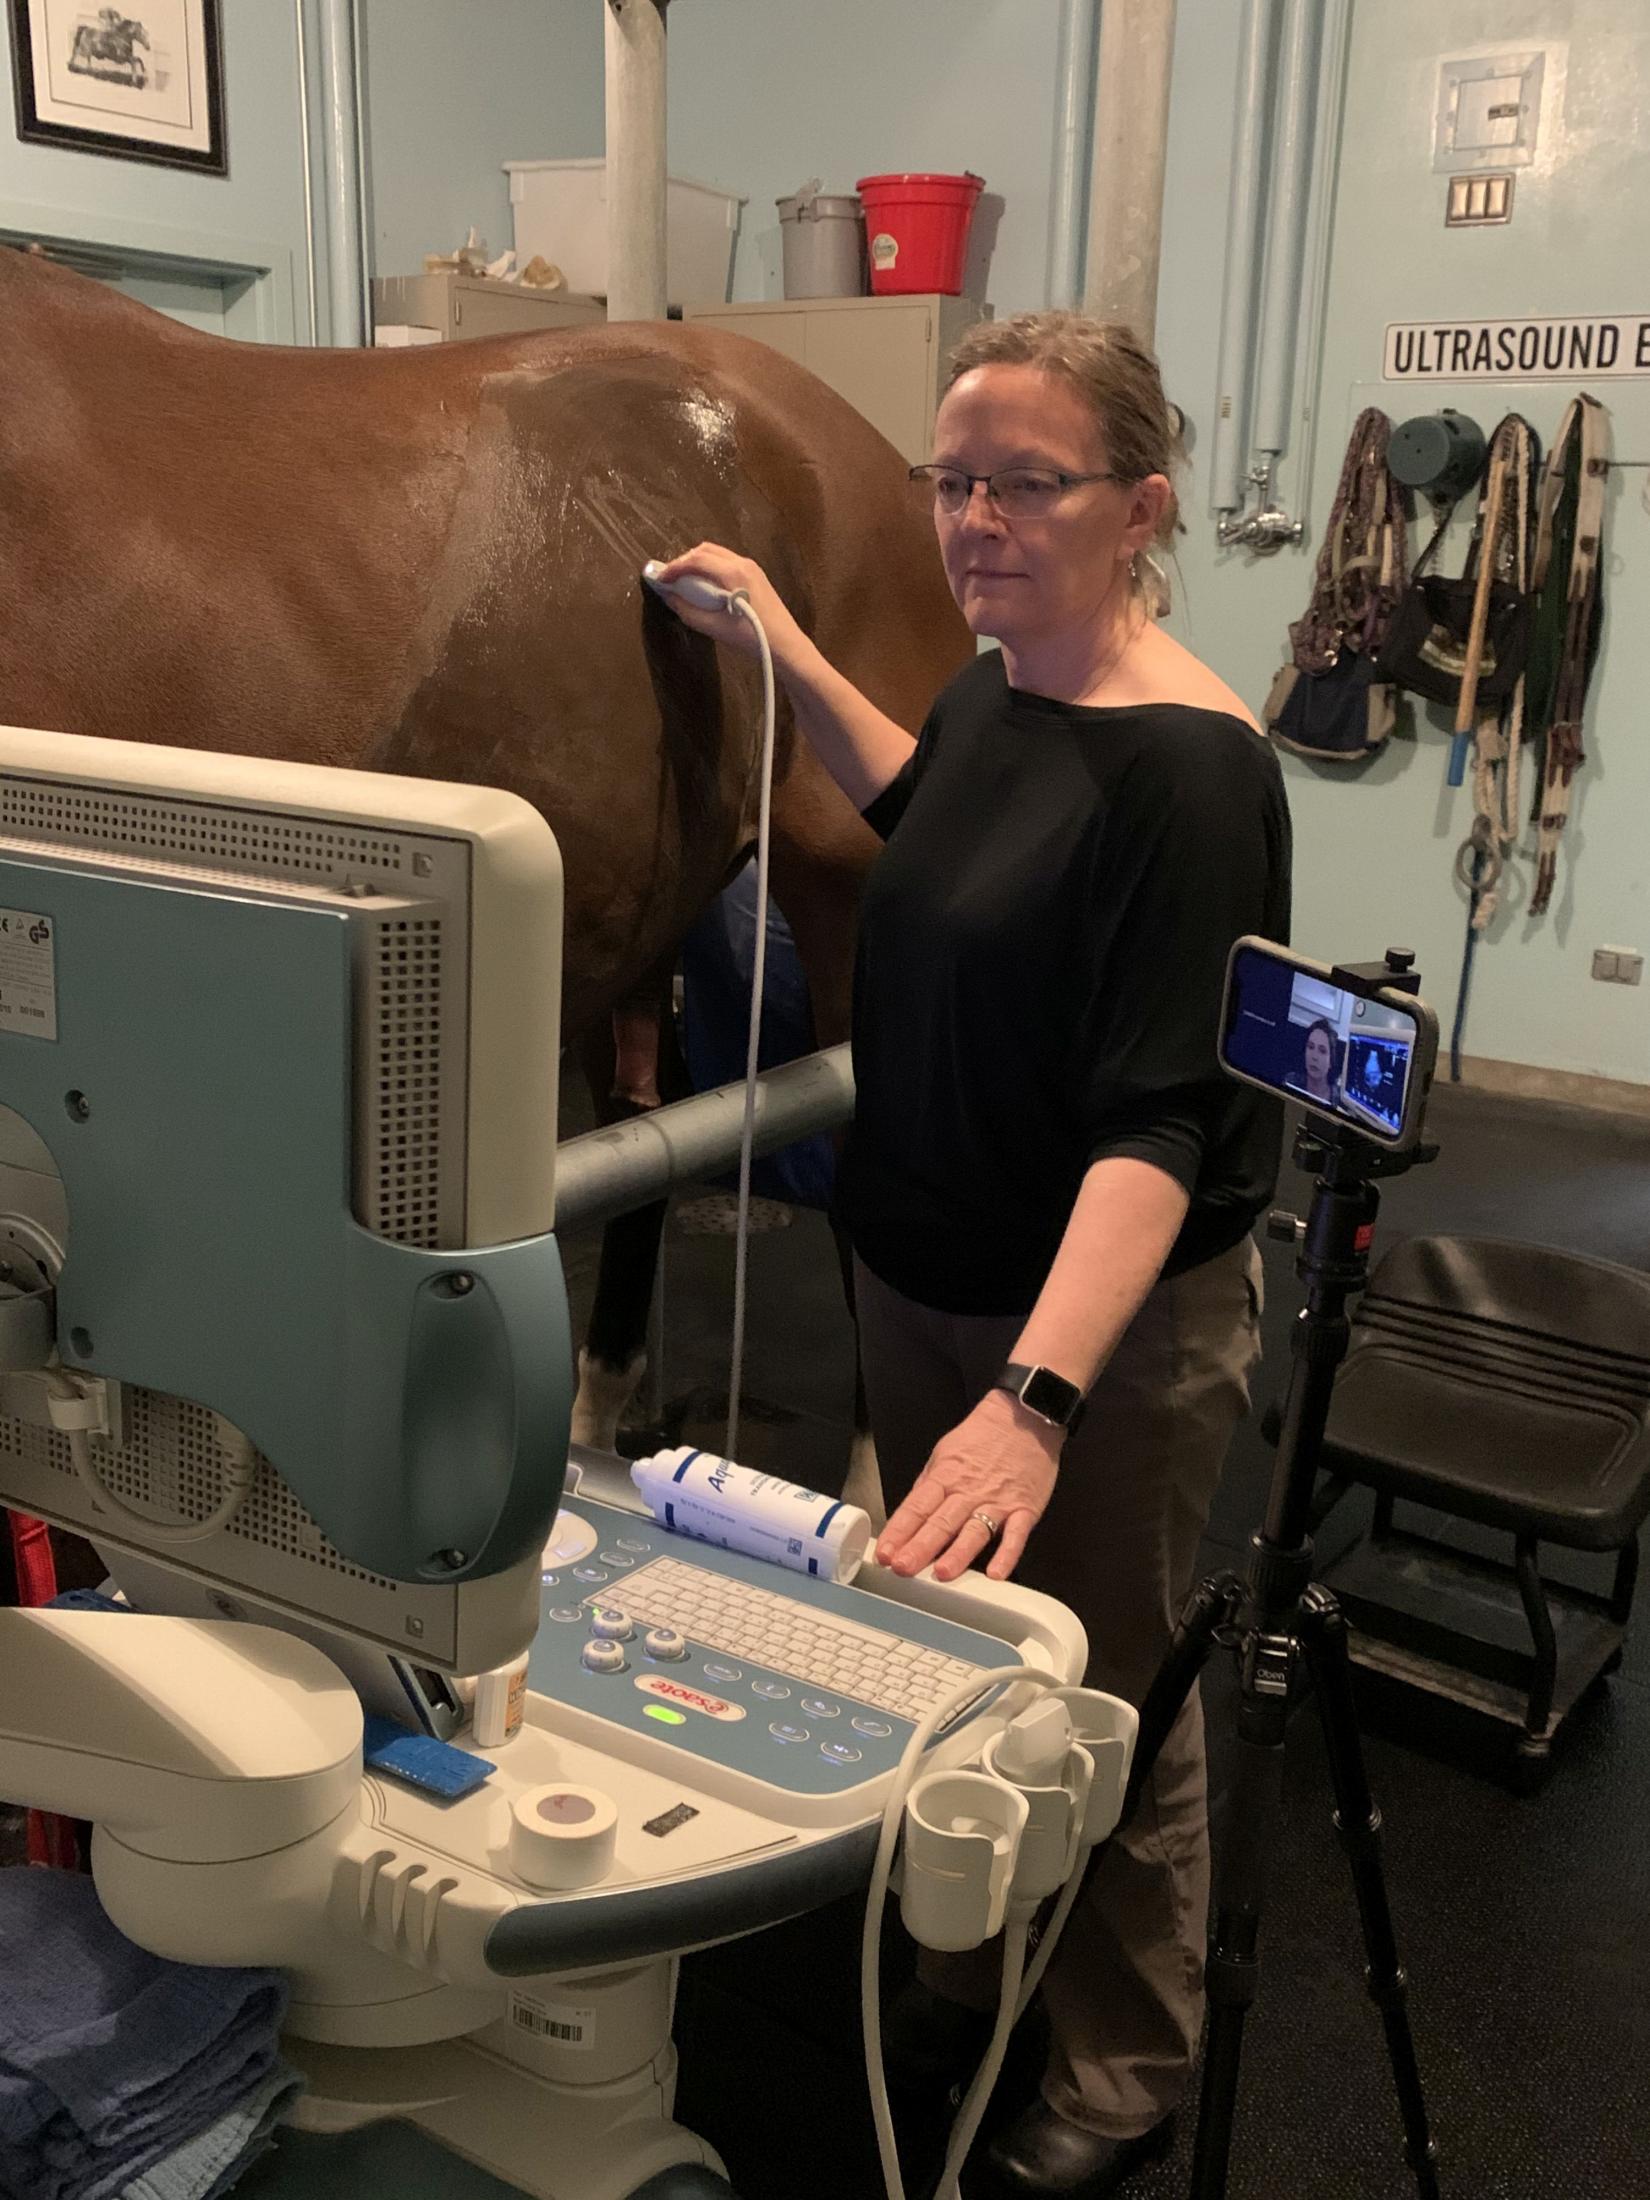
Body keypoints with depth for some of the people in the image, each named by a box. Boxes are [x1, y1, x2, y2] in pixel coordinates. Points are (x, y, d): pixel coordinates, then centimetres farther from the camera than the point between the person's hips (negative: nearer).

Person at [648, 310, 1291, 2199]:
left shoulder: (1187, 763, -25)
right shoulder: (999, 685, 0)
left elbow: (1155, 1121, -31)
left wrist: (1037, 1397, -42)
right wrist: (787, 655, 14)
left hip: (1109, 1315, -8)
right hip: (920, 1277, 8)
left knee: (1097, 1699, 12)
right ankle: (968, 1960, 50)